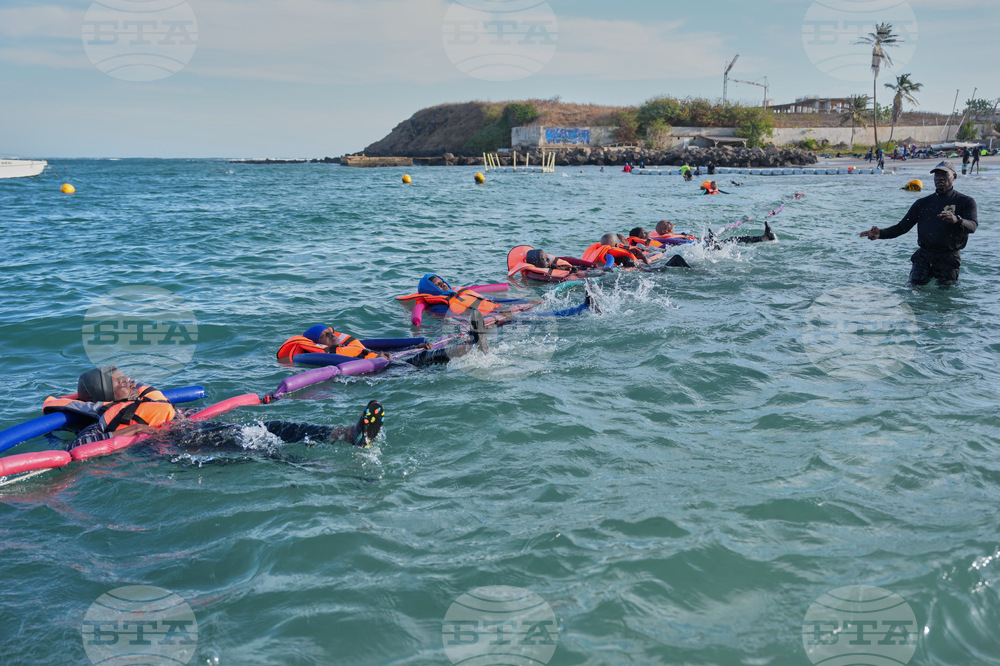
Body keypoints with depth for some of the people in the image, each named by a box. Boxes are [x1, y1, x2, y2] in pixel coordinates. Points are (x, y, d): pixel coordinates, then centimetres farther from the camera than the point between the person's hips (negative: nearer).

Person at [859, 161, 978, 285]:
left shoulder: (965, 202, 2)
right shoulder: (923, 203, 13)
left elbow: (973, 226, -16)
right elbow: (902, 226, 7)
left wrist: (957, 220, -39)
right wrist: (881, 233, -11)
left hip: (948, 259, -3)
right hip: (924, 256, 3)